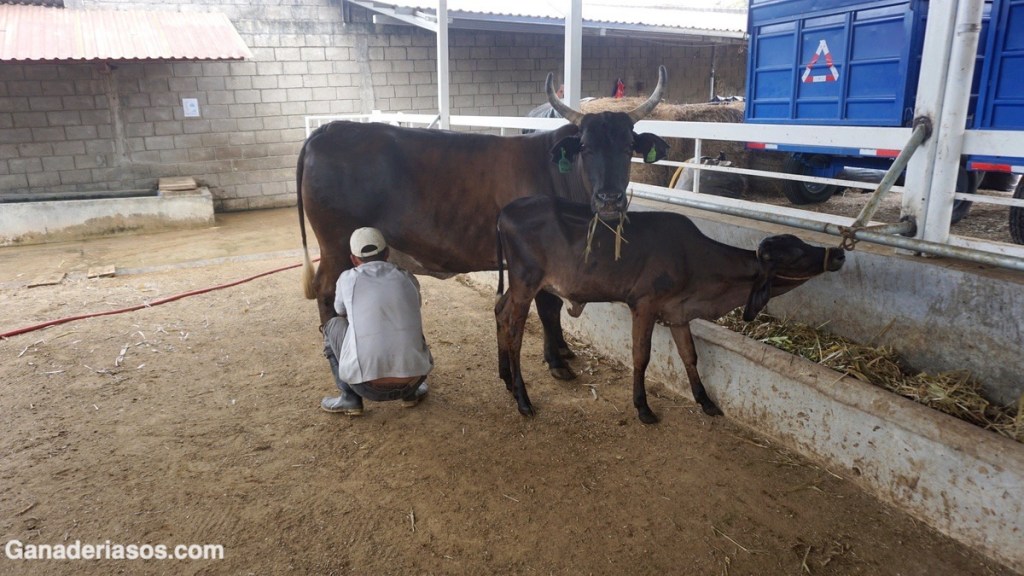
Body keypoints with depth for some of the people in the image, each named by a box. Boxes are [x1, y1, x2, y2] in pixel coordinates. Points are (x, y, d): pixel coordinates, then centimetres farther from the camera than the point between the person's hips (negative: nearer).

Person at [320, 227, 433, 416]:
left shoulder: (348, 279, 6)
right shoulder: (408, 280, 11)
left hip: (369, 387, -2)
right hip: (412, 382, 3)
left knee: (334, 325, 23)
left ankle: (349, 398, 16)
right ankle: (411, 393, 21)